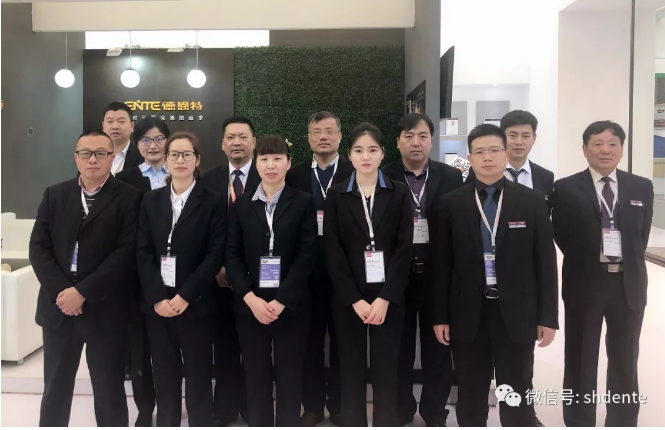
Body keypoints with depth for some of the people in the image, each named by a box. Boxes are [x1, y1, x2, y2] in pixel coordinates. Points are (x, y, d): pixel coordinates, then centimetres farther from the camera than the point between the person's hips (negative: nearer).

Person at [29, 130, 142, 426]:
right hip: (58, 305, 4)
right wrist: (60, 291, -11)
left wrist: (83, 292, -16)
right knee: (55, 388, 16)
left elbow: (127, 252, -12)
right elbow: (38, 247, 3)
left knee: (109, 391, 7)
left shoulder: (128, 198, -4)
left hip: (104, 310, -3)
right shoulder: (55, 195, 9)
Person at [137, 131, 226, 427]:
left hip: (195, 303, -3)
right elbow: (143, 252, 3)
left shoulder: (212, 202, 0)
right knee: (164, 376, 10)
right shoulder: (151, 200, 10)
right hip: (157, 303, 3)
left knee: (198, 375, 4)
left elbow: (216, 254, -8)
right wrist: (157, 297, -9)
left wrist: (185, 295, -15)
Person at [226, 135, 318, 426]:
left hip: (291, 305, -1)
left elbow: (307, 254, -7)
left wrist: (280, 301, -13)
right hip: (250, 305, 2)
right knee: (256, 379, 10)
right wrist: (250, 298, -11)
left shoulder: (303, 203, 0)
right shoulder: (241, 205, 7)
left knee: (290, 378, 8)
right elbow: (232, 254, 2)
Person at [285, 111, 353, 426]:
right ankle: (312, 404, 26)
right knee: (310, 341, 11)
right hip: (308, 272, 1)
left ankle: (339, 404, 27)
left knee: (342, 341, 11)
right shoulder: (294, 176, 5)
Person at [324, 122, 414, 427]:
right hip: (348, 299, 0)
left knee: (386, 371, 6)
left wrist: (384, 298, -11)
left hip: (388, 297, 0)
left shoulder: (399, 193, 3)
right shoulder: (336, 195, 3)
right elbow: (333, 251, -3)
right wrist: (355, 300, -11)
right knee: (351, 371, 7)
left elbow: (404, 248, -3)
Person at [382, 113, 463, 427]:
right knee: (399, 348, 12)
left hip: (438, 275, 1)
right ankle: (400, 411, 30)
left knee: (438, 347, 12)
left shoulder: (451, 177, 2)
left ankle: (435, 413, 29)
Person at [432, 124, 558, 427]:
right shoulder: (451, 204, 1)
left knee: (518, 398, 9)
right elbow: (442, 265, 2)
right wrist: (440, 316, 0)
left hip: (516, 314, 0)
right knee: (470, 397, 12)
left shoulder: (532, 201, 1)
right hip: (468, 315, 1)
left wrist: (548, 317, -1)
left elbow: (545, 262, 1)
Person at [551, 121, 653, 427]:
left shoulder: (642, 187, 6)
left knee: (625, 360, 13)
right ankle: (579, 423, 22)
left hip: (628, 283, 3)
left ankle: (622, 422, 29)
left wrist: (627, 264, 3)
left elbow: (642, 235, 9)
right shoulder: (566, 188, -3)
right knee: (581, 359, 8)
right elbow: (561, 236, -1)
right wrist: (584, 261, -2)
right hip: (585, 283, -2)